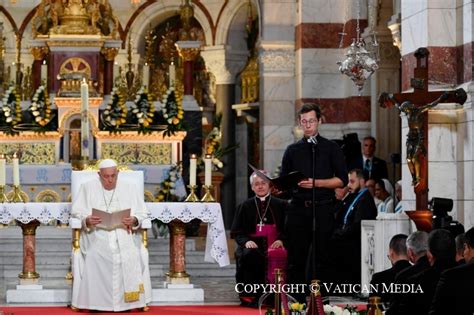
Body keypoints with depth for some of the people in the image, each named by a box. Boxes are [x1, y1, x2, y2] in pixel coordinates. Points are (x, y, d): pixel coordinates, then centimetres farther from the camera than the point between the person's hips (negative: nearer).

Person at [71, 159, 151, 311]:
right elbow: (76, 211, 2)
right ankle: (95, 302, -24)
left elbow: (141, 213, 7)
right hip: (97, 233, -1)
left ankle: (129, 300, -19)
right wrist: (87, 220, -21)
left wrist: (134, 220, -17)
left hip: (123, 232, 1)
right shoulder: (88, 187, 9)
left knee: (131, 255, -29)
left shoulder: (129, 188, 12)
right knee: (95, 254, -33)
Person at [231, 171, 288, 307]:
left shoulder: (281, 205, 14)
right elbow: (237, 232, 11)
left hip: (274, 244, -1)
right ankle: (250, 297, -30)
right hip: (252, 244, 1)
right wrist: (246, 241, -10)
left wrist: (281, 240, -14)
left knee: (277, 255, -37)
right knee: (248, 255, -35)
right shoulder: (245, 206, 17)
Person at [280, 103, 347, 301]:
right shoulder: (293, 150, 16)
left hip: (323, 208, -2)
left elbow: (342, 180, 0)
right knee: (296, 258, 0)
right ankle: (296, 299, 3)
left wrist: (316, 183, -11)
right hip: (298, 208, 2)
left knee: (322, 258, -2)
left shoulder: (331, 149, 7)